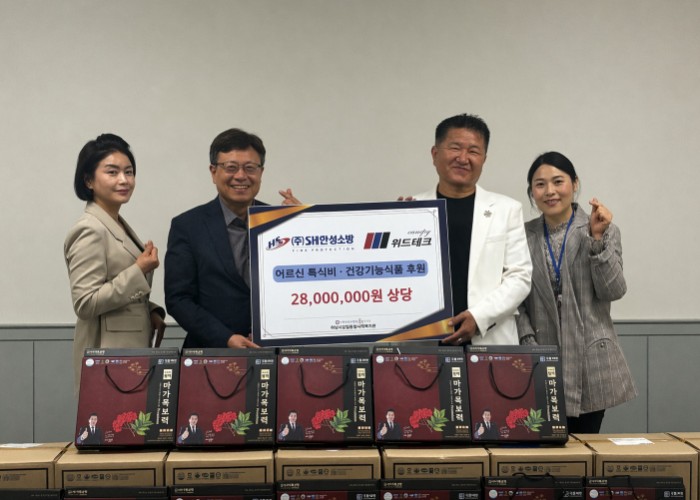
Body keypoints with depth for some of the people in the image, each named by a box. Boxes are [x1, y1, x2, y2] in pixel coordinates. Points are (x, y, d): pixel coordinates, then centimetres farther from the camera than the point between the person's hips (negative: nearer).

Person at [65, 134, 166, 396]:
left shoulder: (120, 226, 12)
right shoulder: (90, 231, -15)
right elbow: (85, 304, -21)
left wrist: (151, 312, 5)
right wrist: (139, 271, -21)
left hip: (133, 349, 9)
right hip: (109, 359, -9)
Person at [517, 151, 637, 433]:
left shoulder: (605, 230, 1)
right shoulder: (523, 236, 5)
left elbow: (614, 291, -7)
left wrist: (597, 238, -15)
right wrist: (528, 345, -7)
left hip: (590, 361, -1)